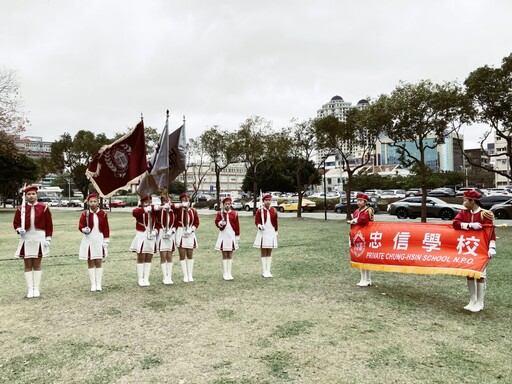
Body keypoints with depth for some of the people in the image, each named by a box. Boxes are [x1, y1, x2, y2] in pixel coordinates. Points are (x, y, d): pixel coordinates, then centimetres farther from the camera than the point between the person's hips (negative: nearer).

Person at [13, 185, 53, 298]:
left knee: (37, 265, 5)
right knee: (28, 265, 5)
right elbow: (16, 223, 10)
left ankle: (37, 289, 12)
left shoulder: (44, 207, -1)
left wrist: (48, 238, -4)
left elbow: (49, 224, 1)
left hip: (39, 239, -1)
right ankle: (30, 289, 12)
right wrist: (19, 229, -11)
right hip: (26, 239, 2)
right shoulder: (21, 209, 3)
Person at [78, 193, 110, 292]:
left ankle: (99, 284, 8)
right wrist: (84, 229, -26)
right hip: (88, 240, 0)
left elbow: (106, 228, 2)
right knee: (90, 262, 5)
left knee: (99, 262, 3)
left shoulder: (103, 214, 0)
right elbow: (80, 225, -3)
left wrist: (106, 241, -1)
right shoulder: (85, 214, -2)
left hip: (99, 240, 0)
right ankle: (93, 284, 11)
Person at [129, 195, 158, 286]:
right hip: (141, 237, -4)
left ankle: (146, 278, 17)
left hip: (151, 237, 4)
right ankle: (140, 279, 11)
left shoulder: (154, 211, 8)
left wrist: (155, 230, -8)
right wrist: (145, 209, -47)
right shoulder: (139, 210, -6)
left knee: (149, 259, 8)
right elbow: (134, 212, -31)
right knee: (141, 259, 2)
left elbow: (158, 223, 12)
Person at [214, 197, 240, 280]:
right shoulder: (220, 213, 0)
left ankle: (229, 273, 13)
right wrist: (220, 223, -23)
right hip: (223, 235, -1)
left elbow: (237, 226, 5)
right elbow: (217, 223, 0)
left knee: (230, 255, 6)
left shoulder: (234, 213, 3)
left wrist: (237, 236, 4)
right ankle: (225, 273, 10)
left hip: (231, 236, 1)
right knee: (224, 255, 3)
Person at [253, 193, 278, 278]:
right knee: (263, 252, 2)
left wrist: (276, 232, 10)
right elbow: (256, 221, -3)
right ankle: (264, 271, 7)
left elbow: (275, 222, 9)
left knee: (269, 252, 8)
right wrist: (259, 226, -23)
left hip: (271, 233, 3)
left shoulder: (274, 210, 4)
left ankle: (268, 271, 13)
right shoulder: (259, 211, -4)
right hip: (263, 232, -3)